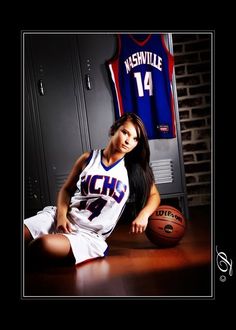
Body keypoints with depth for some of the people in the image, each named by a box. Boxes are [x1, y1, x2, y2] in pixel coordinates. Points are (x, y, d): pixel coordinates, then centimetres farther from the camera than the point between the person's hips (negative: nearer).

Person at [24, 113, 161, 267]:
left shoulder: (135, 169, 3)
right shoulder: (88, 159, 5)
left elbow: (154, 195, 11)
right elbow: (66, 189, 13)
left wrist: (143, 215, -11)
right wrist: (61, 215, -6)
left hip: (90, 235, -2)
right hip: (62, 218, 2)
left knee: (43, 246, -32)